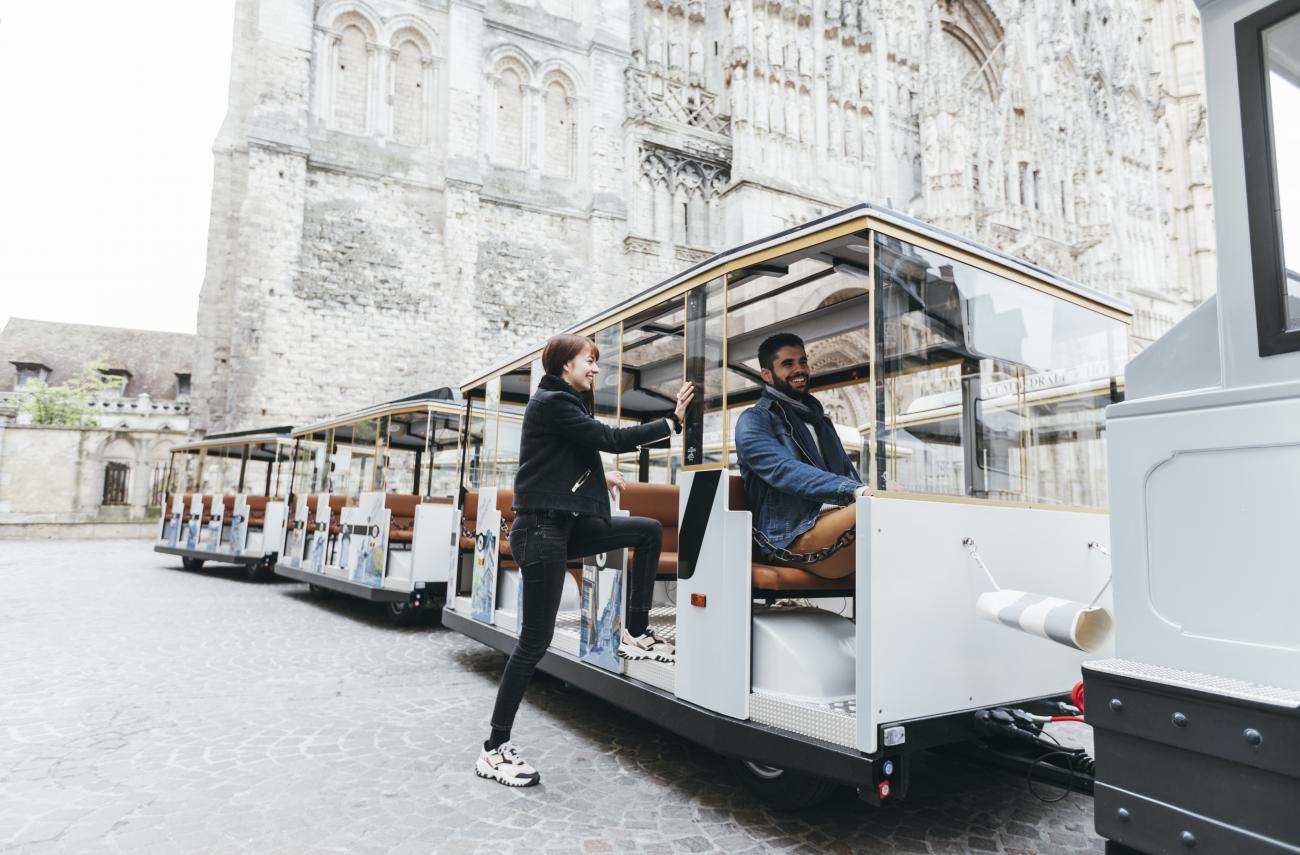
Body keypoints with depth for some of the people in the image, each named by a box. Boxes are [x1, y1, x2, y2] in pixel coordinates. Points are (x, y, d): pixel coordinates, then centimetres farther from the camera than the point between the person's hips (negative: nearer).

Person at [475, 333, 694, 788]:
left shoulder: (562, 403, 16)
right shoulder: (553, 402, -13)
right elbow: (611, 439, -18)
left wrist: (596, 477, 26)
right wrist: (672, 421, -13)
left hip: (565, 525, 10)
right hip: (540, 530, -10)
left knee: (649, 531, 10)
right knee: (535, 639, -6)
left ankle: (635, 634, 16)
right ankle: (494, 750, 7)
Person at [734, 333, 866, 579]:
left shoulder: (819, 418, 29)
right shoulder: (753, 422, 4)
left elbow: (848, 473, 22)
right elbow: (786, 472, -14)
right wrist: (855, 491, -27)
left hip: (836, 522, 7)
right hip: (792, 538, -7)